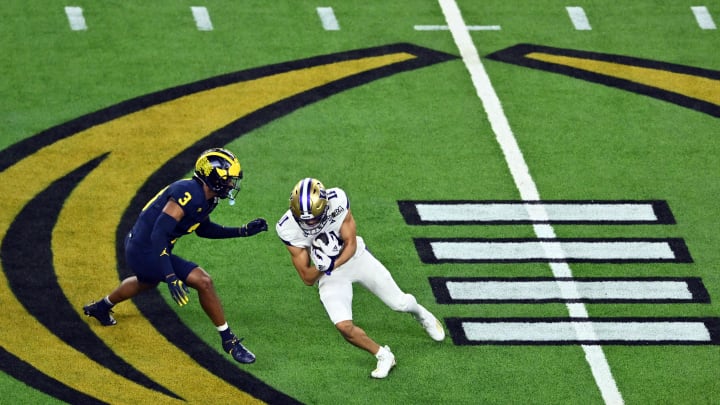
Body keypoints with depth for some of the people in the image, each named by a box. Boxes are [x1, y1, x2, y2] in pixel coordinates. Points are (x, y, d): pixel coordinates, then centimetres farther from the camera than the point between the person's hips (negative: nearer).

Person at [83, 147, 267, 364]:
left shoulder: (207, 198, 1)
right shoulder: (188, 194, -29)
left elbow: (203, 229, 20)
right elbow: (159, 234, -32)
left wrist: (242, 231, 11)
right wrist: (171, 278, -36)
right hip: (145, 253, -10)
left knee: (146, 283, 40)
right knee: (203, 282, -15)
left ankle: (101, 307, 65)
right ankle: (228, 340, -2)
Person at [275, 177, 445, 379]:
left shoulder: (337, 202, -29)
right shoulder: (288, 228, -26)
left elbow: (351, 244, -18)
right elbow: (308, 279, -18)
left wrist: (332, 264, -37)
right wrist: (321, 266, -40)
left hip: (356, 257, 0)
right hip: (329, 277, 0)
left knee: (399, 303, 8)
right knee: (344, 326, -19)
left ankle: (420, 314, 46)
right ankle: (383, 356, 7)